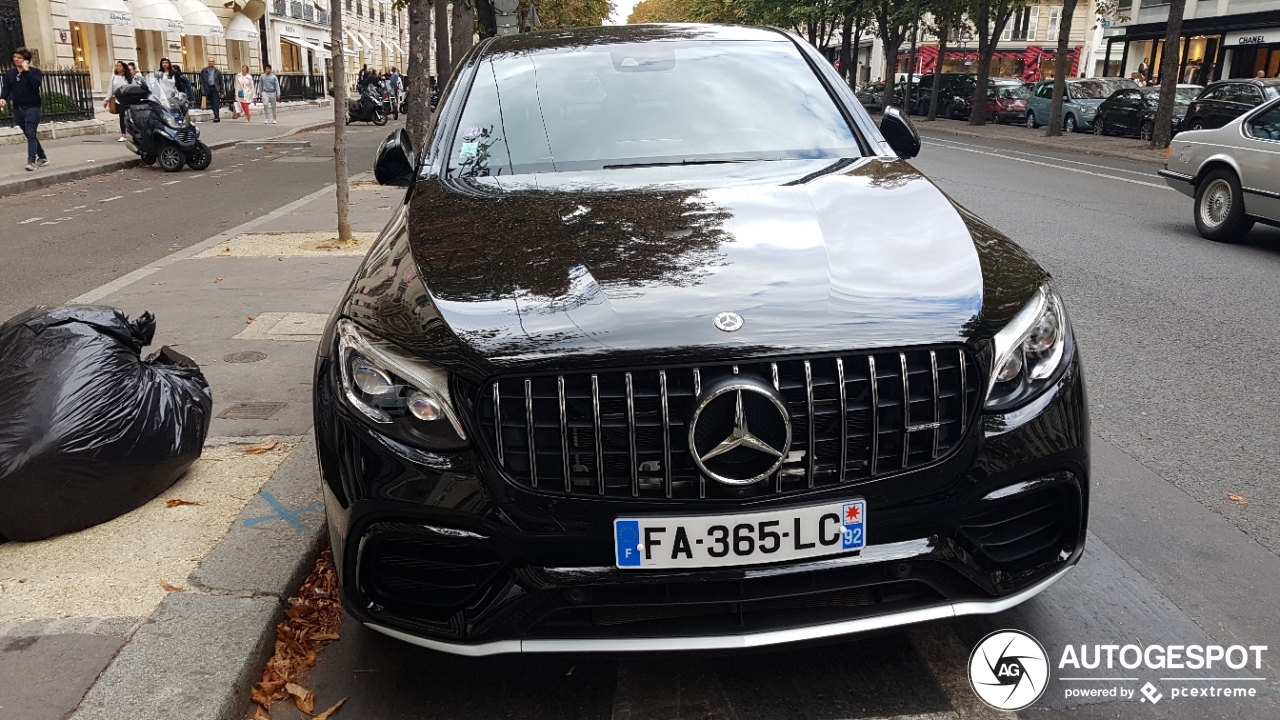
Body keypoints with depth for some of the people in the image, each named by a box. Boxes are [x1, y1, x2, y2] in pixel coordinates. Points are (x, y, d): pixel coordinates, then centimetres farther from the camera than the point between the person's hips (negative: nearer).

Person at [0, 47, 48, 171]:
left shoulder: (34, 71, -2)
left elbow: (36, 84, -20)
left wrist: (27, 70, -19)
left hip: (32, 108, -6)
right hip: (18, 109, 6)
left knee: (31, 134, -16)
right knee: (30, 135, 12)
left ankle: (31, 161, -21)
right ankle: (42, 158, 24)